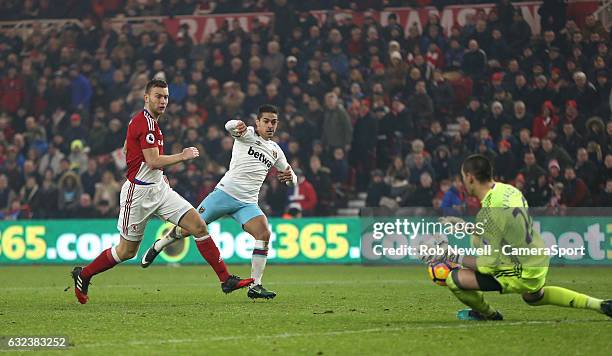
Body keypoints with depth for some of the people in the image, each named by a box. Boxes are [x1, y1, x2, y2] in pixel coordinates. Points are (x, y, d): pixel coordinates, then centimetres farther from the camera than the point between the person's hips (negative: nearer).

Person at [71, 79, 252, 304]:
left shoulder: (148, 121, 13)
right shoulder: (146, 122, -18)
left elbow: (127, 149, 25)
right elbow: (153, 161, -24)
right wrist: (182, 156, -12)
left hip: (158, 189, 9)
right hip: (139, 193, -9)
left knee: (199, 226, -5)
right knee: (126, 251, 2)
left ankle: (226, 280, -5)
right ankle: (83, 275, 23)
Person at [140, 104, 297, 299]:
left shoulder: (275, 150, 15)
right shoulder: (248, 134, -1)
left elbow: (291, 179, 24)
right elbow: (229, 125, -24)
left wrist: (290, 177, -1)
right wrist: (238, 126, -49)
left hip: (247, 203, 4)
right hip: (225, 192, -4)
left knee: (264, 234, -20)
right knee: (188, 228, -1)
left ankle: (255, 286, -14)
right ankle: (158, 246, 29)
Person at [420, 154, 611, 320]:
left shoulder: (489, 213, -27)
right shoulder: (507, 189, -1)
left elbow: (488, 264, -24)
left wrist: (453, 257, -14)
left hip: (523, 274, -9)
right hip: (540, 263, 9)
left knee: (454, 279, -10)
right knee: (534, 297, 41)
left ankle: (489, 315, 19)